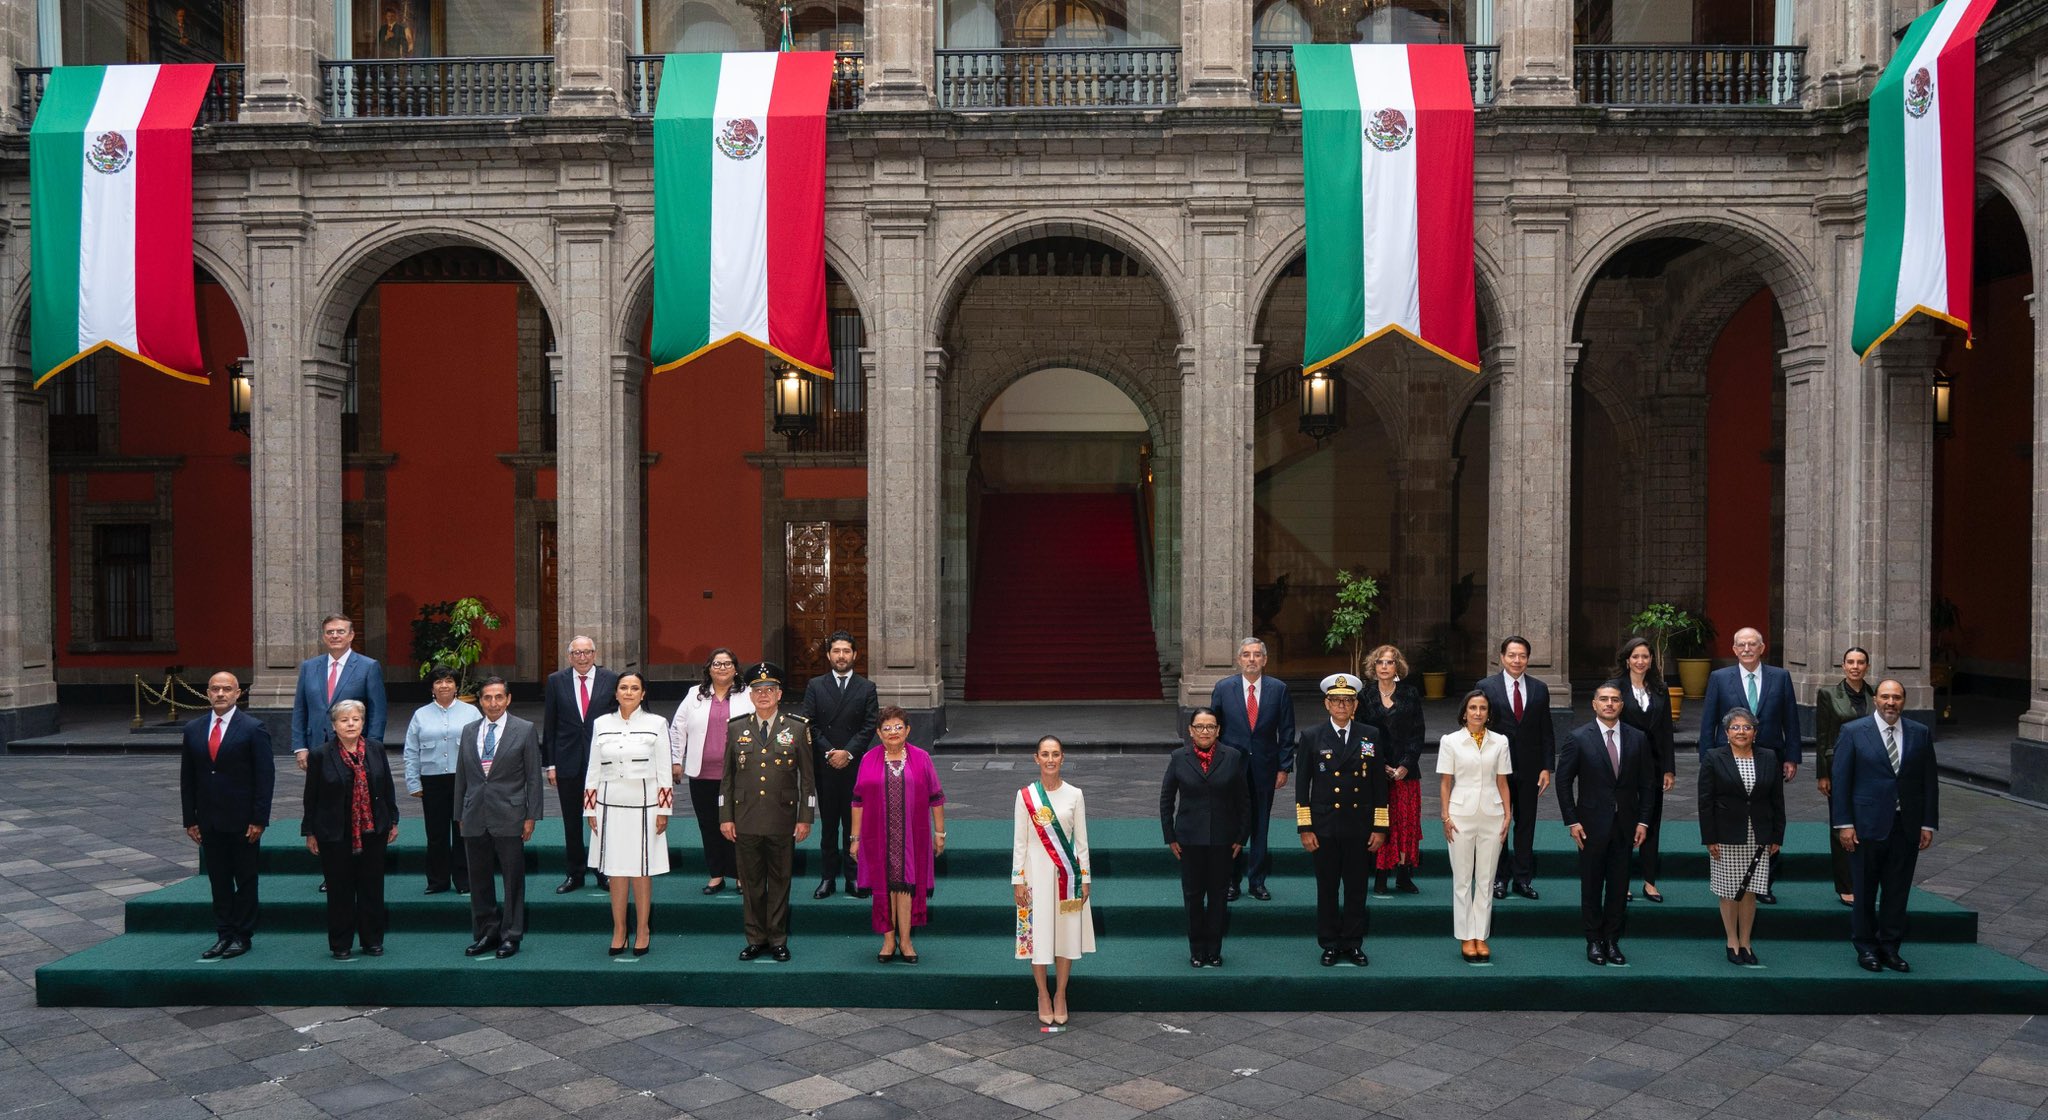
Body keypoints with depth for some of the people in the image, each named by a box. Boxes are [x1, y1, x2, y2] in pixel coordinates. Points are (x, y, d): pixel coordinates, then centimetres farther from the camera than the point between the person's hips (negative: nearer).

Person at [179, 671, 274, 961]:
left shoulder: (253, 729, -6)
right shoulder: (193, 730, 8)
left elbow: (265, 776, -7)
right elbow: (187, 779, 10)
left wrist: (259, 820, -12)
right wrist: (190, 820, 5)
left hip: (242, 820, -4)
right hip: (209, 822, 4)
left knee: (245, 879, 4)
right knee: (218, 880, 8)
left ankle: (242, 936, 13)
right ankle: (224, 934, 17)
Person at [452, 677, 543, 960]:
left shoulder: (525, 730, -1)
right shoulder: (469, 732, 11)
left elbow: (534, 777, -2)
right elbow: (461, 777, 15)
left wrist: (531, 816, -7)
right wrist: (460, 816, 12)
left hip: (509, 817, -4)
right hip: (475, 818, 4)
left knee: (513, 879, 2)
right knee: (480, 880, 9)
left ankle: (511, 936, 11)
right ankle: (486, 934, 20)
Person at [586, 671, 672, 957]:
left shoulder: (656, 724, 1)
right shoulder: (601, 724, 7)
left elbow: (664, 771, 1)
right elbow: (593, 770, 10)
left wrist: (663, 810, -2)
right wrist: (591, 810, 8)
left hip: (643, 806, -2)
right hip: (610, 805, 2)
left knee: (641, 870, 2)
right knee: (615, 870, 5)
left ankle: (643, 931, 13)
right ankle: (618, 930, 15)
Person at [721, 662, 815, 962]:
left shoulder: (797, 728, 1)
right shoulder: (736, 728, 6)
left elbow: (807, 778, 2)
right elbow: (727, 777, 8)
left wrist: (805, 819, -3)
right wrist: (725, 817, 2)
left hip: (782, 822, -1)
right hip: (745, 821, 1)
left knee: (780, 882, 7)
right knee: (751, 882, 8)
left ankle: (778, 940, 18)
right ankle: (755, 939, 19)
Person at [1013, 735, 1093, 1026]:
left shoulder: (1074, 795, 1)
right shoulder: (1025, 796, -3)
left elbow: (1081, 840, 4)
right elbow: (1019, 840, -1)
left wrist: (1084, 877, 2)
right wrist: (1018, 879, -3)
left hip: (1067, 873, 1)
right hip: (1036, 871, -1)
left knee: (1067, 934, 6)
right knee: (1037, 932, 3)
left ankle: (1060, 995, 21)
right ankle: (1043, 995, 19)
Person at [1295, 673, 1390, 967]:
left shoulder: (1371, 736, 4)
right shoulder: (1311, 737, 0)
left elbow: (1379, 785, 5)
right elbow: (1302, 786, 0)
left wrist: (1380, 828, 2)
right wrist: (1304, 829, -4)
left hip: (1360, 828, 1)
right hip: (1324, 827, -1)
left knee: (1357, 888, 7)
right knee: (1327, 889, 6)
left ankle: (1353, 943, 20)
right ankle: (1329, 944, 18)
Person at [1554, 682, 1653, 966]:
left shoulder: (1637, 739, 3)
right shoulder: (1578, 739, -5)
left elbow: (1647, 783, 7)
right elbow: (1563, 781, -2)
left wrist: (1642, 820, 0)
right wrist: (1572, 821, -7)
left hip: (1625, 825, 2)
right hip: (1592, 824, -2)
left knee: (1619, 885, 7)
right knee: (1591, 885, 5)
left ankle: (1612, 940, 18)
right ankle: (1594, 941, 16)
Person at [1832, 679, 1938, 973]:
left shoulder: (1920, 734, 5)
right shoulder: (1853, 732, -3)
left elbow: (1929, 782, 8)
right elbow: (1840, 780, -4)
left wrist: (1928, 823, 3)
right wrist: (1844, 824, -8)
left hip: (1907, 827, 2)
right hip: (1868, 826, -2)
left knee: (1897, 891, 8)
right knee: (1864, 890, 6)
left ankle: (1890, 947, 20)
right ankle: (1866, 947, 18)